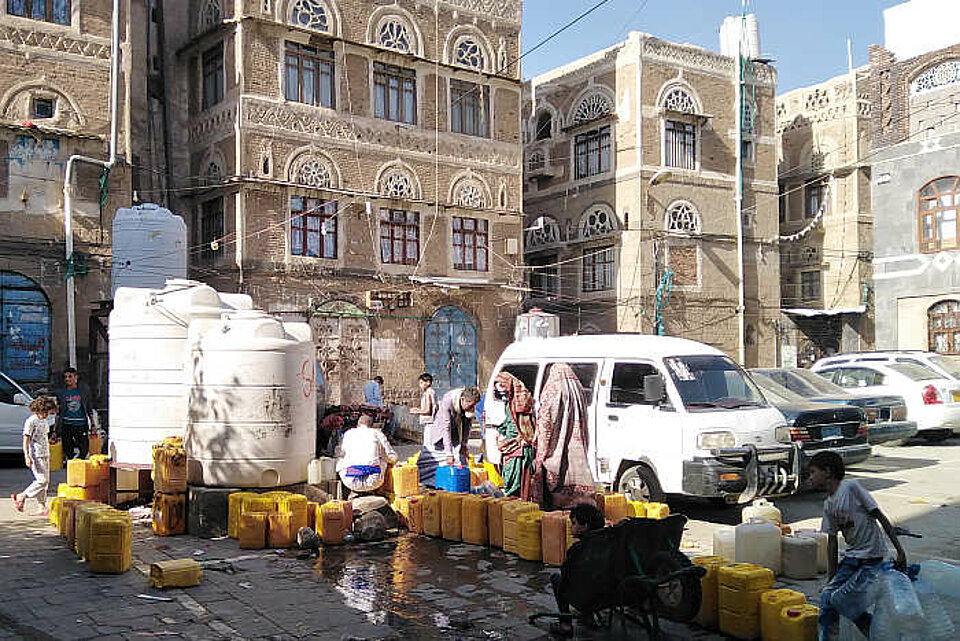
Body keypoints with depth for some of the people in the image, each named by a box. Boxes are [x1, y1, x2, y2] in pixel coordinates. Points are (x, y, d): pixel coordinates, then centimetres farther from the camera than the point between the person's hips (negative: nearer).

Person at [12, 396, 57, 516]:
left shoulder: (45, 422, 13)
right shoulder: (31, 421, -11)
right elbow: (26, 440, -12)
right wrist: (27, 456, -18)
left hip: (45, 455, 8)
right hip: (35, 455, -8)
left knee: (45, 481, 6)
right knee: (42, 480, -13)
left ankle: (42, 507, 9)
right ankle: (21, 496, 2)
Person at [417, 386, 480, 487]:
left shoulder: (471, 402, -21)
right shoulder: (447, 401, -36)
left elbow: (467, 424, -6)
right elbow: (446, 428, -35)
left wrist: (464, 444, -6)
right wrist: (449, 453, -36)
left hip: (457, 434, 4)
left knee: (460, 459, -9)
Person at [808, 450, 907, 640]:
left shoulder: (851, 487, -13)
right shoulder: (828, 505, 9)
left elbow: (880, 517, -11)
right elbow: (832, 542, 12)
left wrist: (900, 550, -13)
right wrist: (832, 579, 12)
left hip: (871, 558, -7)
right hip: (850, 557, 7)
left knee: (839, 599, -12)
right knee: (826, 597, -1)